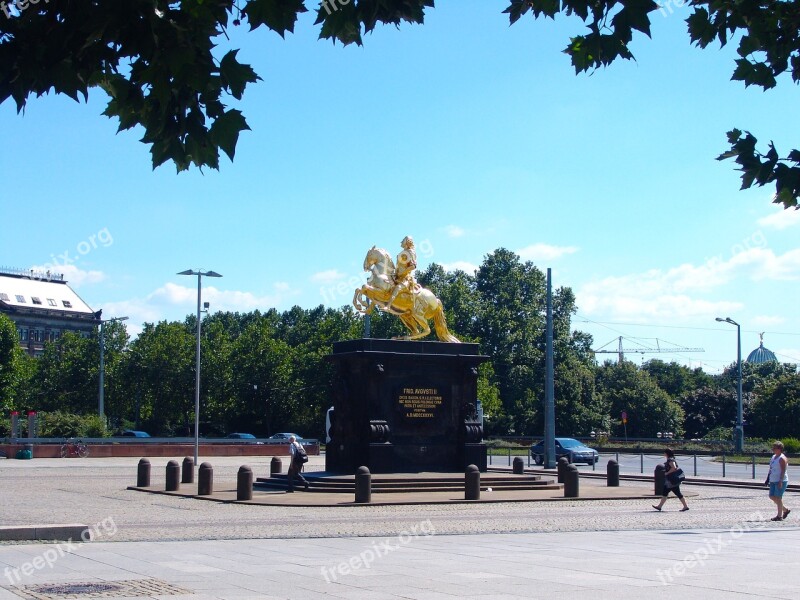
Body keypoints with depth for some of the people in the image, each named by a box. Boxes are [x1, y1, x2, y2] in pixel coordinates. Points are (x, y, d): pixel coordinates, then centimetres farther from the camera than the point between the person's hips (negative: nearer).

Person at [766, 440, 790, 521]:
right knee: (772, 496, 10)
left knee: (778, 498, -5)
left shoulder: (782, 458, -14)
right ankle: (785, 510, 24)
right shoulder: (773, 457, 14)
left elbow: (783, 471, -18)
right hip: (773, 481, 9)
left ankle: (780, 516, 2)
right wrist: (768, 479, 17)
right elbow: (771, 469, 20)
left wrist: (780, 481, -23)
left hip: (781, 481, -9)